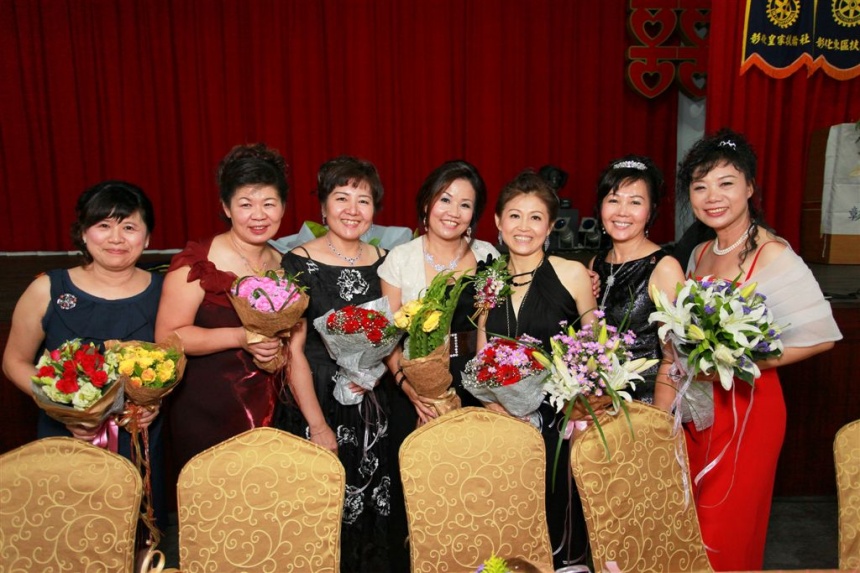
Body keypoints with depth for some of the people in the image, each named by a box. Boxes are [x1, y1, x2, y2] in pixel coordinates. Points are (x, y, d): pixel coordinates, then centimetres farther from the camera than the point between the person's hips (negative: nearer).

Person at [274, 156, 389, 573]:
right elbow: (293, 350, -12)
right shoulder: (299, 264, -9)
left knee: (369, 518, 14)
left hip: (371, 408, 4)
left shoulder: (383, 262, 4)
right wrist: (318, 426, -14)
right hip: (314, 405, -4)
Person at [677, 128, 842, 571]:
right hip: (696, 405, 6)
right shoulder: (699, 254, 7)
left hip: (746, 405, -6)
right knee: (690, 526, 16)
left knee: (726, 535, 8)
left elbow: (821, 336, -17)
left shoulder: (773, 254, -15)